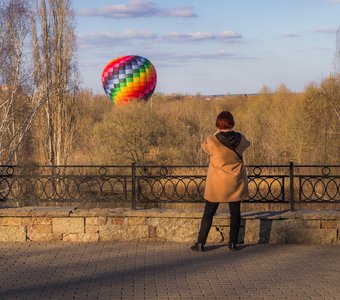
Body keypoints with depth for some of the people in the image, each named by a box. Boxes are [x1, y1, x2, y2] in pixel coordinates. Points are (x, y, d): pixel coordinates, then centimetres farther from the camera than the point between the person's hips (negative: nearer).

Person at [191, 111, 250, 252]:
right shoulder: (240, 139, -10)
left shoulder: (212, 141, -18)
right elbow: (247, 144, 13)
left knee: (208, 213, 8)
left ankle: (200, 243, 11)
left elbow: (203, 147, 5)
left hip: (216, 183, -2)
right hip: (236, 182, 2)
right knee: (235, 212, 12)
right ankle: (233, 243, 17)